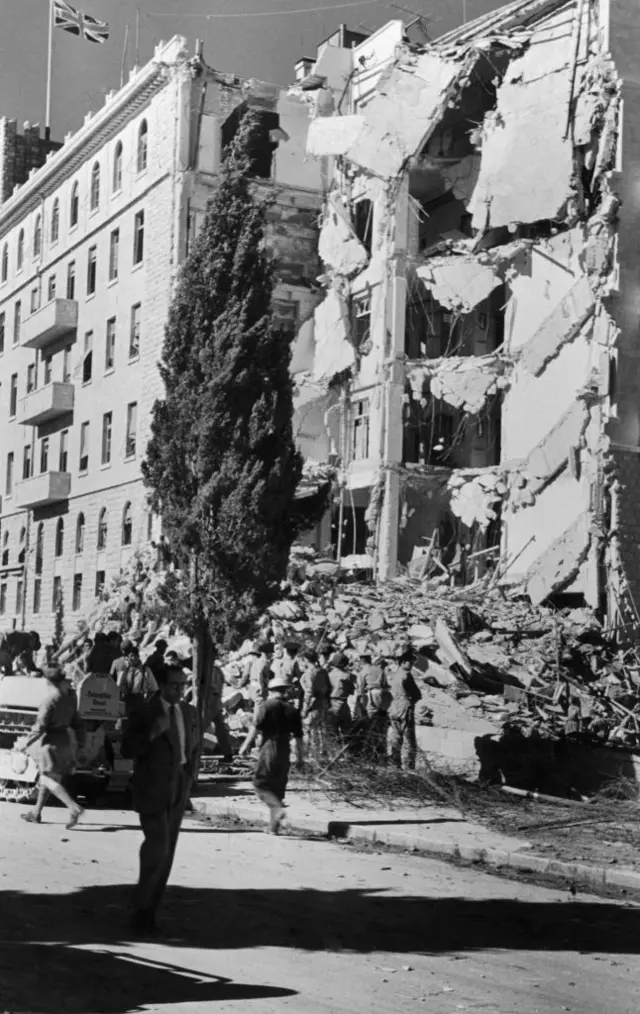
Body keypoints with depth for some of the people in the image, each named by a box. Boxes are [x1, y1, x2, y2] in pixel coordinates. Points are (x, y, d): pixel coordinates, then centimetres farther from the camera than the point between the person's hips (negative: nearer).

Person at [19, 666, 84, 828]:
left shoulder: (50, 699, -20)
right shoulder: (70, 695, 3)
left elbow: (40, 726, -20)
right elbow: (74, 720, 10)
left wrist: (26, 742, -10)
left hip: (52, 741, -8)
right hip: (67, 738, 8)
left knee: (48, 778, -4)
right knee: (46, 777, 19)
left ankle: (74, 808, -18)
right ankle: (36, 813, 28)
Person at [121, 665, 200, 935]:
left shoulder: (189, 712, 9)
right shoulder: (142, 712, -7)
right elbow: (127, 750, -11)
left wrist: (190, 776, 10)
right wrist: (152, 734, -25)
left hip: (178, 788, 5)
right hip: (151, 788, -5)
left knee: (167, 850, 6)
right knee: (157, 846, -16)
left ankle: (148, 908, 15)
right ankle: (142, 907, -3)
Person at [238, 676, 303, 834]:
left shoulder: (266, 706, -4)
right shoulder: (292, 710, 9)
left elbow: (255, 728, -11)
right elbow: (298, 736, 9)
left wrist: (245, 746, -6)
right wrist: (300, 756, 16)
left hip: (268, 748, -5)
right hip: (285, 751, 5)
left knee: (261, 784, 1)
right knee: (278, 788, 11)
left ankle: (278, 808, -24)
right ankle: (274, 826, 12)